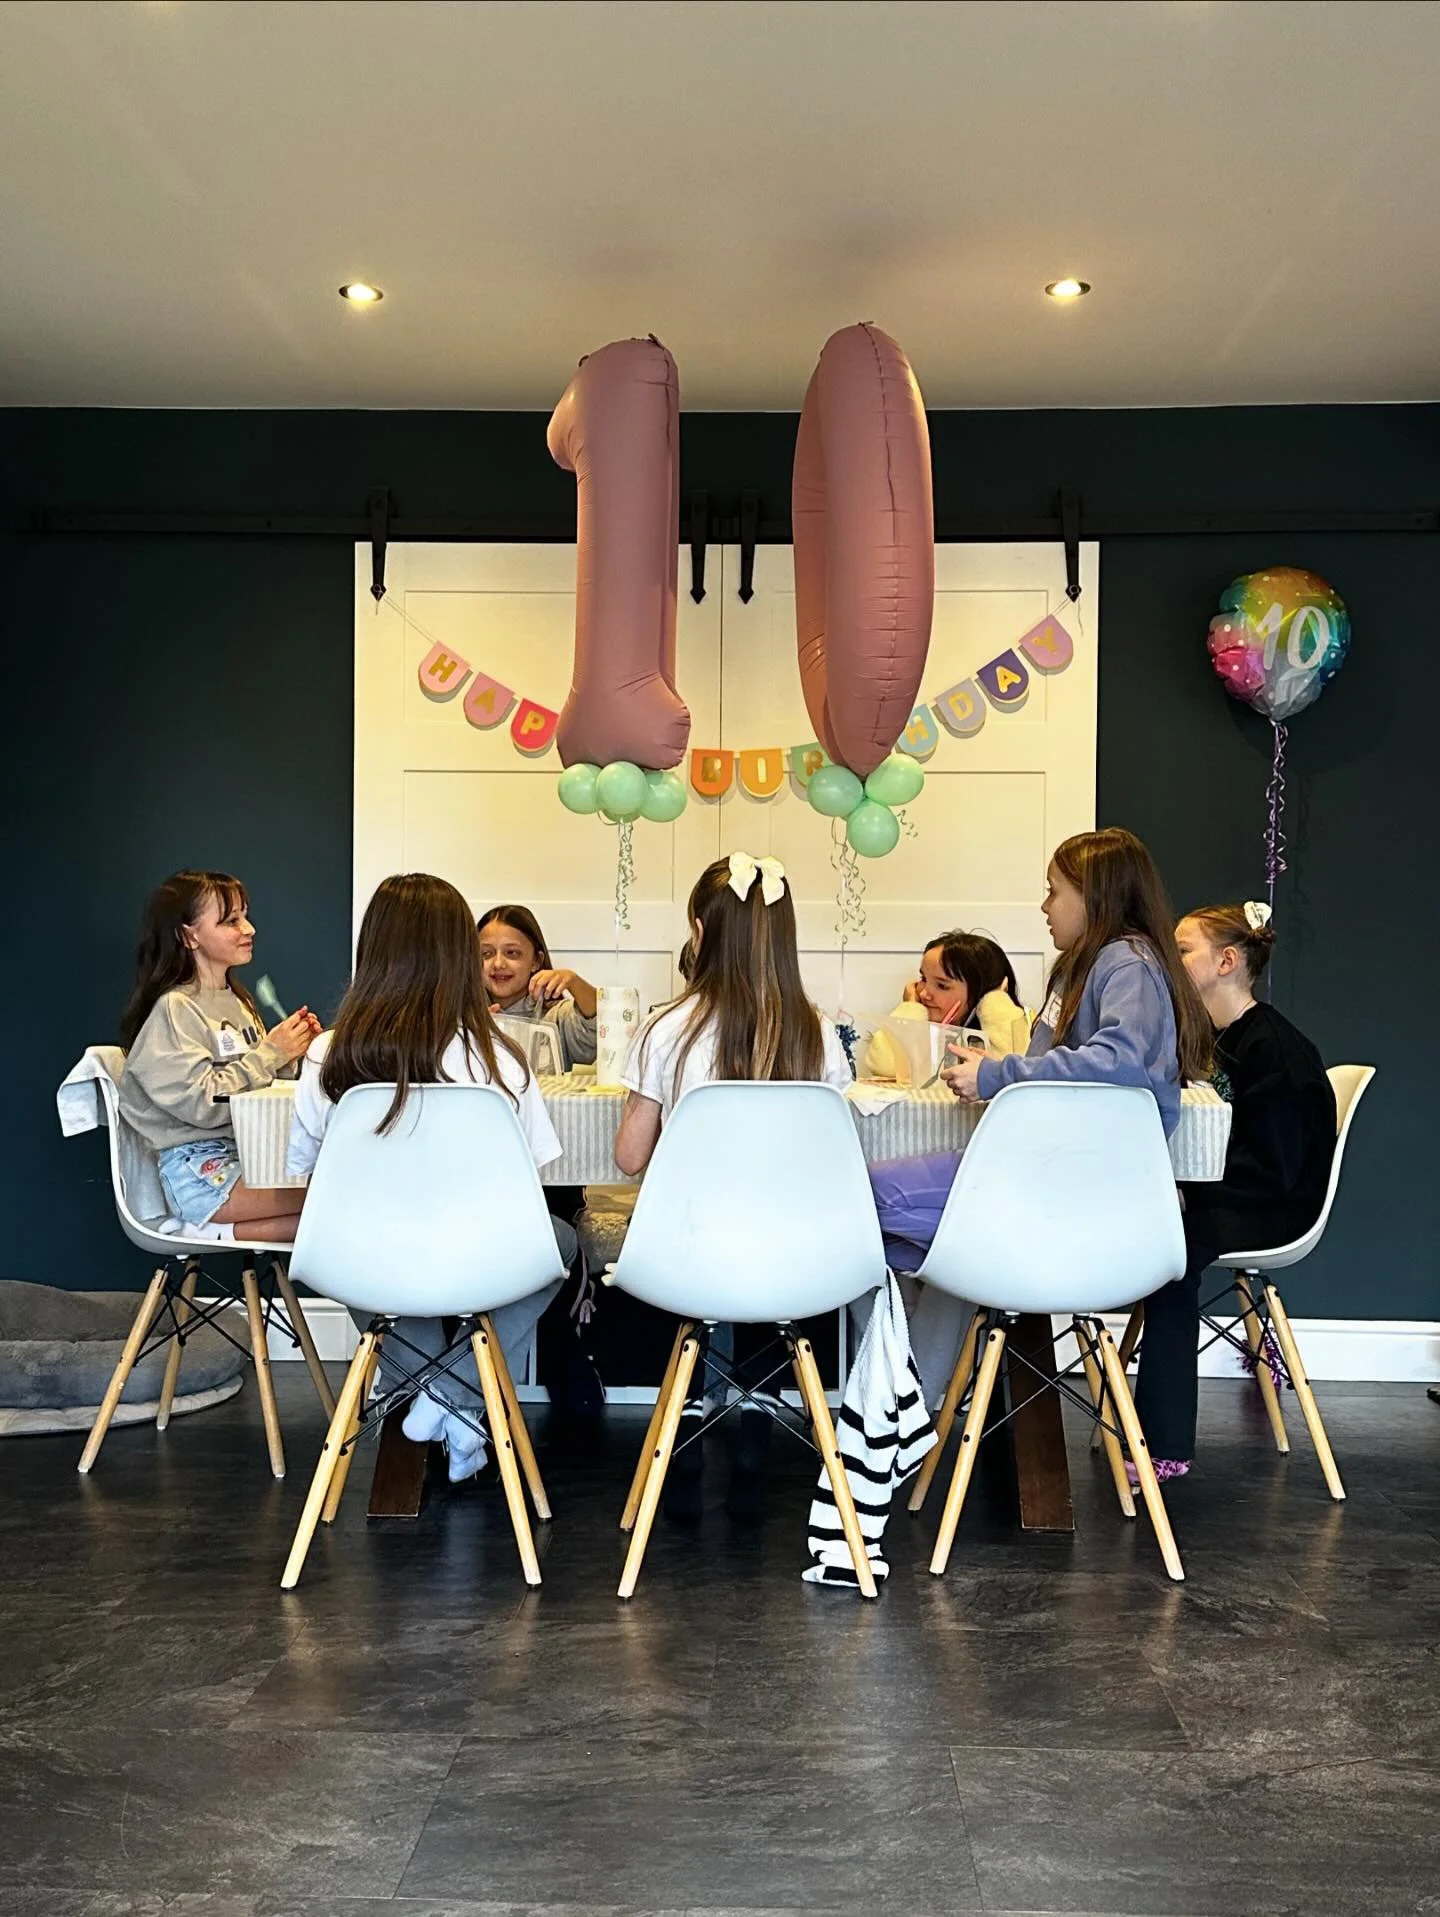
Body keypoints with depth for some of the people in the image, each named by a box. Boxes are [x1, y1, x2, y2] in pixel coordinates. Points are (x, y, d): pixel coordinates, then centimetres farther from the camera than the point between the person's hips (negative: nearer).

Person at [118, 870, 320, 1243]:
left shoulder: (234, 1000, 17)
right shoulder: (173, 1010, -8)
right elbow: (203, 1104, -17)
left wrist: (290, 1054, 3)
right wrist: (271, 1052, -11)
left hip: (250, 1152, 8)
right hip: (200, 1171, -8)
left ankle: (222, 1231, -7)